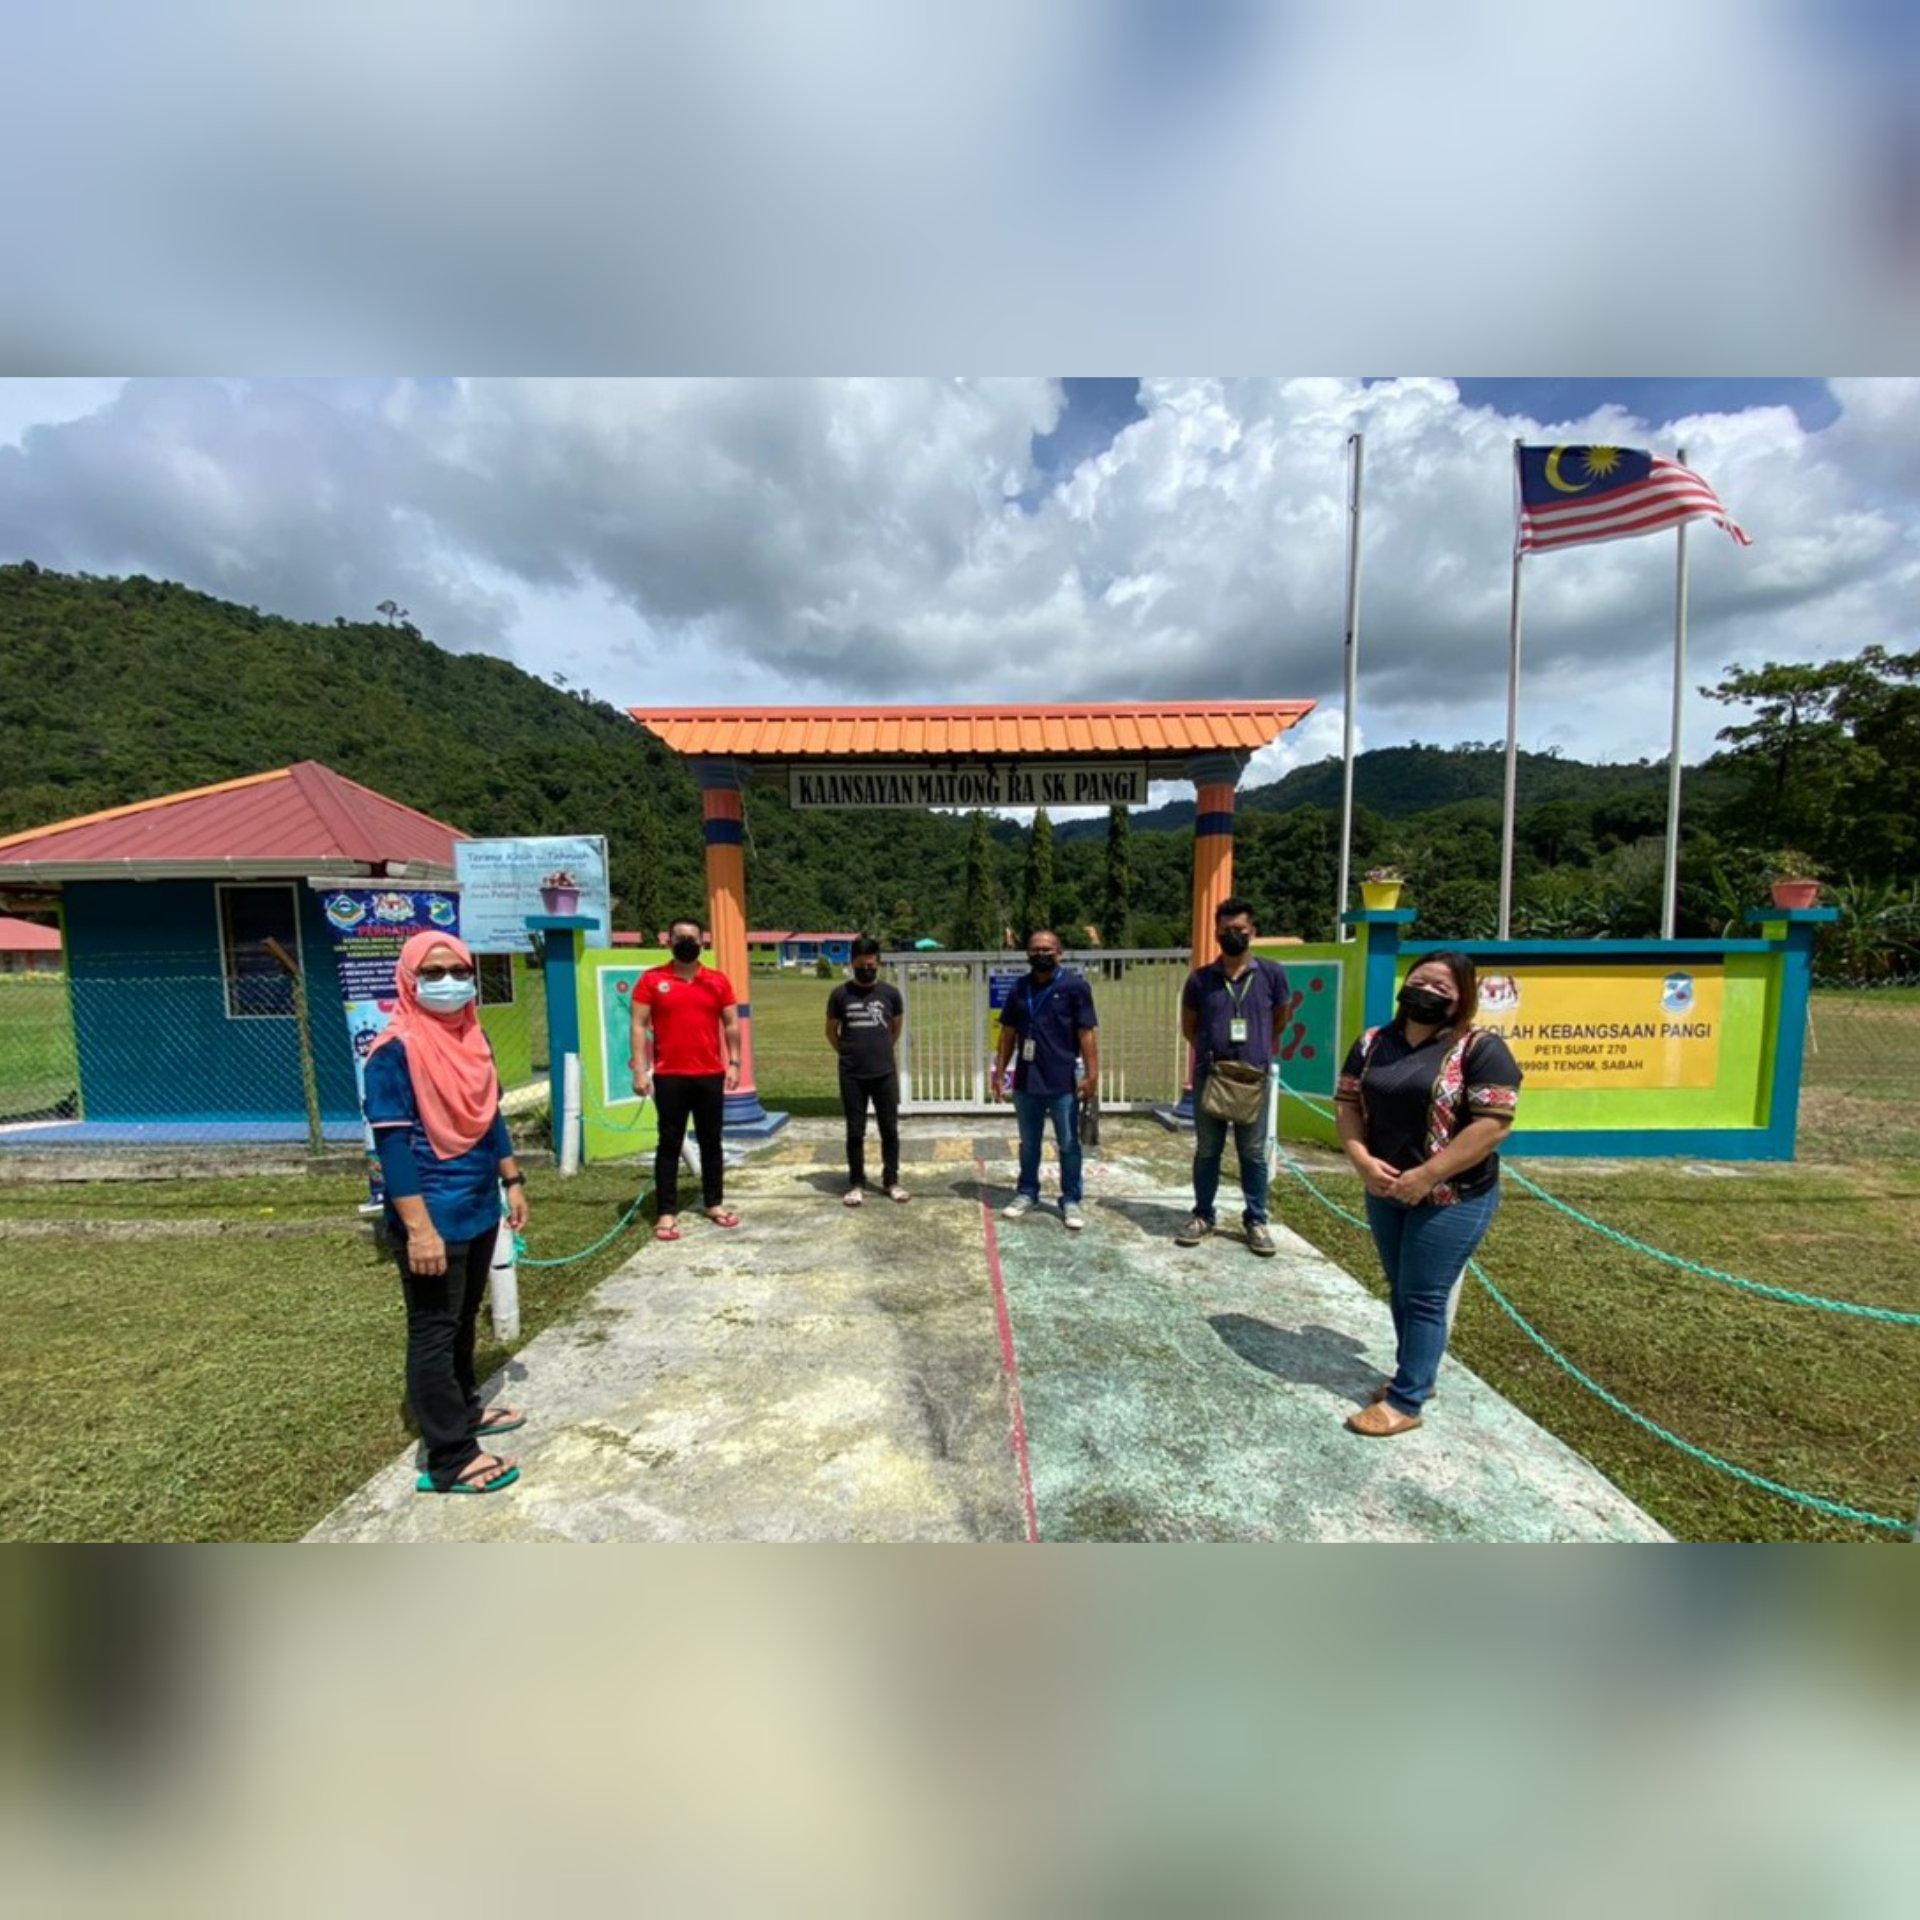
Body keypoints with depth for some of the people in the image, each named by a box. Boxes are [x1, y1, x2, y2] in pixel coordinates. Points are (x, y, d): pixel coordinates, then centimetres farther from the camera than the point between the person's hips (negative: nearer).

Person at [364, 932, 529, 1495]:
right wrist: (418, 1227, -22)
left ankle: (465, 1409, 40)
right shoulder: (395, 1049, -16)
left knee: (463, 1319, 22)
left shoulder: (473, 1038, 7)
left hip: (479, 1209, 8)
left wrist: (512, 1180, 15)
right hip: (435, 1219, -8)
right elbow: (392, 1142, -19)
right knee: (434, 1331, 4)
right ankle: (450, 1459, 16)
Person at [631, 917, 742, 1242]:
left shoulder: (718, 981, 4)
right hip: (669, 1077, -2)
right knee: (669, 1144, 5)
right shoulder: (651, 980, -1)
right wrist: (640, 1070, -10)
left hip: (710, 1075, 2)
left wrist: (733, 1062, 0)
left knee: (711, 1142, 12)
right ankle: (667, 1212, 14)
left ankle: (714, 1203, 25)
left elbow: (731, 1024, 8)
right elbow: (639, 1026, -3)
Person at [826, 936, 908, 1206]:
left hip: (885, 1074, 1)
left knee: (890, 1129, 8)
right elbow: (831, 1031, 10)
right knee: (855, 1132, 7)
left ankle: (891, 1181, 22)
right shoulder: (840, 994, -2)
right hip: (851, 1076, -1)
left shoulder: (890, 993, 0)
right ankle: (856, 1184, 20)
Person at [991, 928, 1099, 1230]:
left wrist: (1092, 1073, -14)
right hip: (1026, 1080, 4)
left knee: (1068, 1144, 7)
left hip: (1063, 1081, -4)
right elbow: (1008, 1032, 11)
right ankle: (1027, 1194, 30)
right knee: (1028, 1143, 15)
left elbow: (1087, 1033, -8)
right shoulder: (1019, 988, 7)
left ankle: (1071, 1201, 19)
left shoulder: (1075, 986, -6)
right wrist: (999, 1072, 8)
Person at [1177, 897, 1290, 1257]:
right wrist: (1210, 1049, 5)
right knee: (1207, 1151, 11)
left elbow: (1280, 1019, 14)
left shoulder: (1272, 974, -2)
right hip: (1208, 1078, 1)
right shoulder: (1200, 978, -1)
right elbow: (1188, 1026, 12)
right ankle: (1203, 1216, 24)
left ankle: (1256, 1220, 25)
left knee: (1253, 1153, 10)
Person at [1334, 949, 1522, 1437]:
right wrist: (1362, 1160, -11)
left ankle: (1406, 1401, 16)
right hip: (1386, 1192, 6)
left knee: (1424, 1296, 2)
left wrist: (1426, 1176, -21)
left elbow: (1493, 1125, -19)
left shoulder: (1480, 1049, -13)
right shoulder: (1374, 1042, 4)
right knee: (1400, 1291, 18)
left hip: (1453, 1198, -6)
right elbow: (1347, 1102, 4)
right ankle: (1415, 1375, 37)